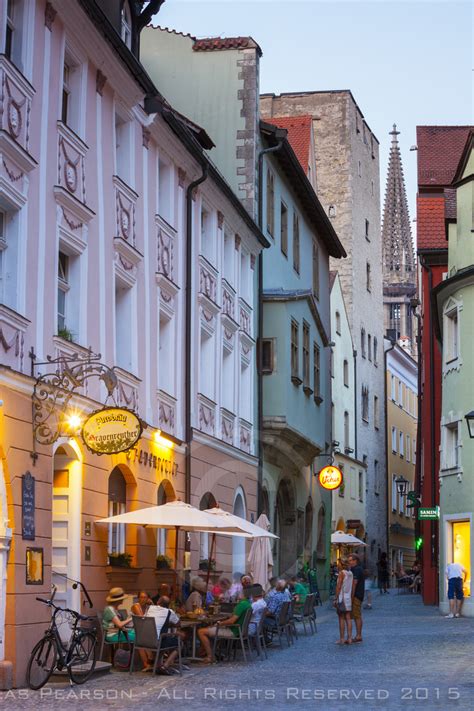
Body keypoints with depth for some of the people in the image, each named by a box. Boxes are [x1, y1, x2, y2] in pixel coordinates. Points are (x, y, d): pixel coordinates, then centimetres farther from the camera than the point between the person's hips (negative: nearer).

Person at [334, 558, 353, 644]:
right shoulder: (350, 573, 11)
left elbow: (338, 587, -14)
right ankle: (349, 638, 4)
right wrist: (351, 598, 16)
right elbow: (352, 587, 12)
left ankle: (341, 639, -2)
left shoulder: (342, 573, -10)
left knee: (341, 619, -3)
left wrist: (336, 599, -11)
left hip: (342, 598, -7)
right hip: (349, 598, 7)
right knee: (348, 618, 6)